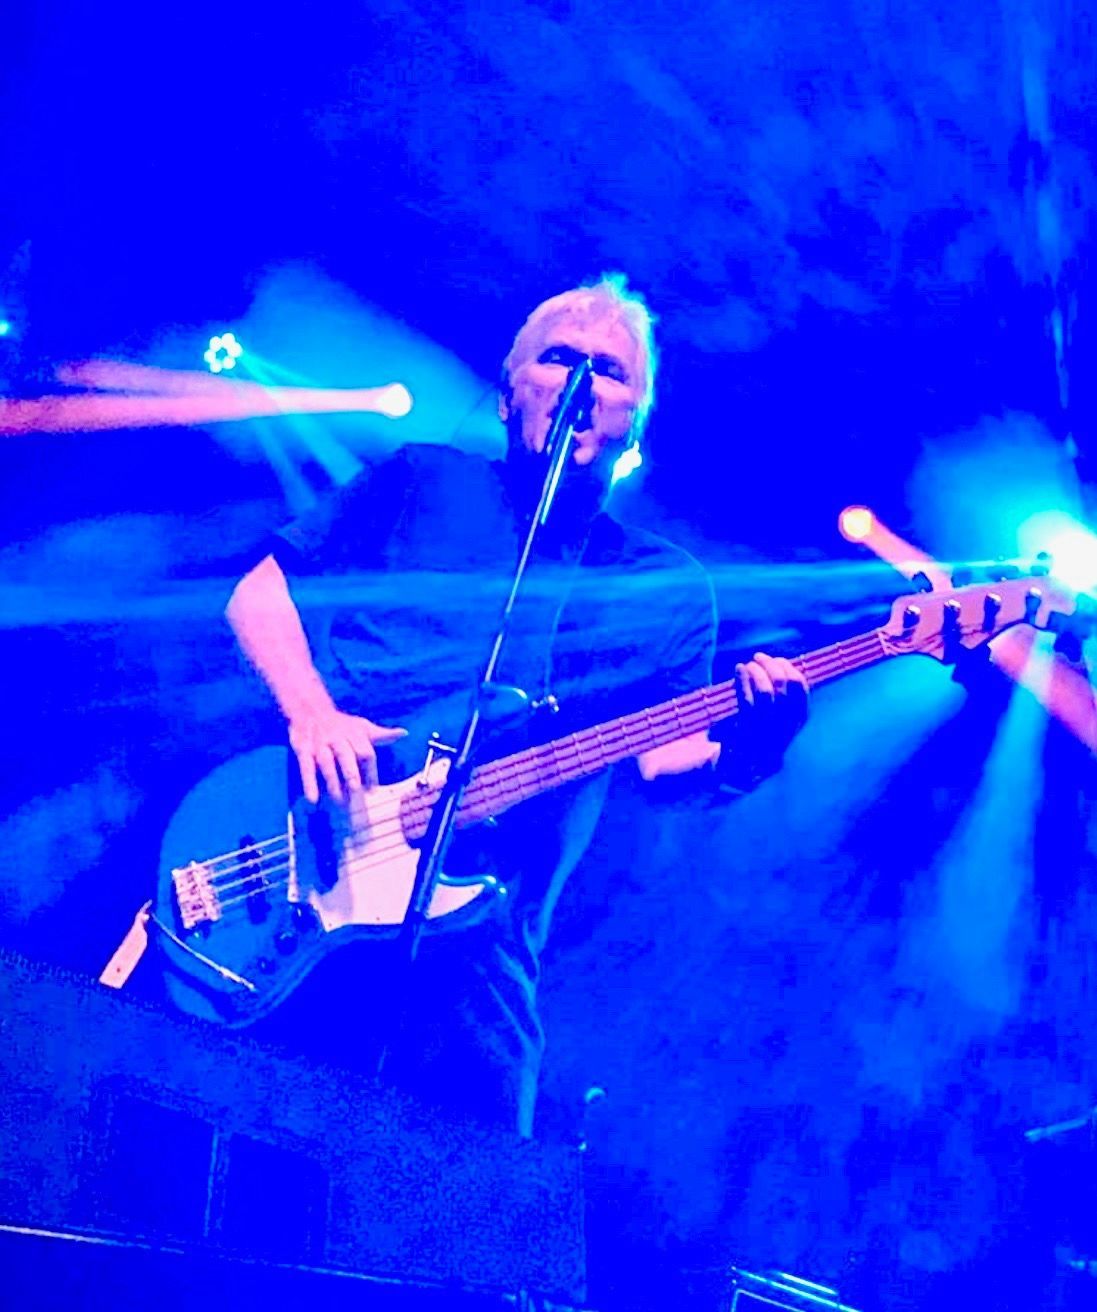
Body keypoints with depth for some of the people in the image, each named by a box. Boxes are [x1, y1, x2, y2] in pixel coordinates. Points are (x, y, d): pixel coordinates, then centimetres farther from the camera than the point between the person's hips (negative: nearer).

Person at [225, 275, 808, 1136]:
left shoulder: (672, 588, 16)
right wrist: (311, 711, -8)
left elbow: (667, 757, 7)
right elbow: (258, 594, 11)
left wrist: (744, 745, -16)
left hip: (477, 915, 1)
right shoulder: (421, 481, 13)